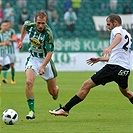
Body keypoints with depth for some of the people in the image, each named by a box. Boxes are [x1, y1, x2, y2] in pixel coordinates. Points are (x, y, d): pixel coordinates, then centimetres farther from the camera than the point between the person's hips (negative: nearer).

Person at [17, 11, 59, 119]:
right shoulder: (30, 26, -12)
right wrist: (21, 40, 21)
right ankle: (32, 111, -19)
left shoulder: (48, 33, -25)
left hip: (45, 60, -2)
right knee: (29, 82, -25)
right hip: (33, 59, 2)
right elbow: (24, 26, 15)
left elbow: (49, 52, -26)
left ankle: (56, 90, 48)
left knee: (53, 92, 8)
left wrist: (43, 67, -37)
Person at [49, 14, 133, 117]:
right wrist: (99, 59, 39)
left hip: (114, 66, -8)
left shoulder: (116, 30, 2)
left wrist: (109, 48, -41)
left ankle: (65, 109, -7)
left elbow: (118, 37, -24)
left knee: (87, 85, -5)